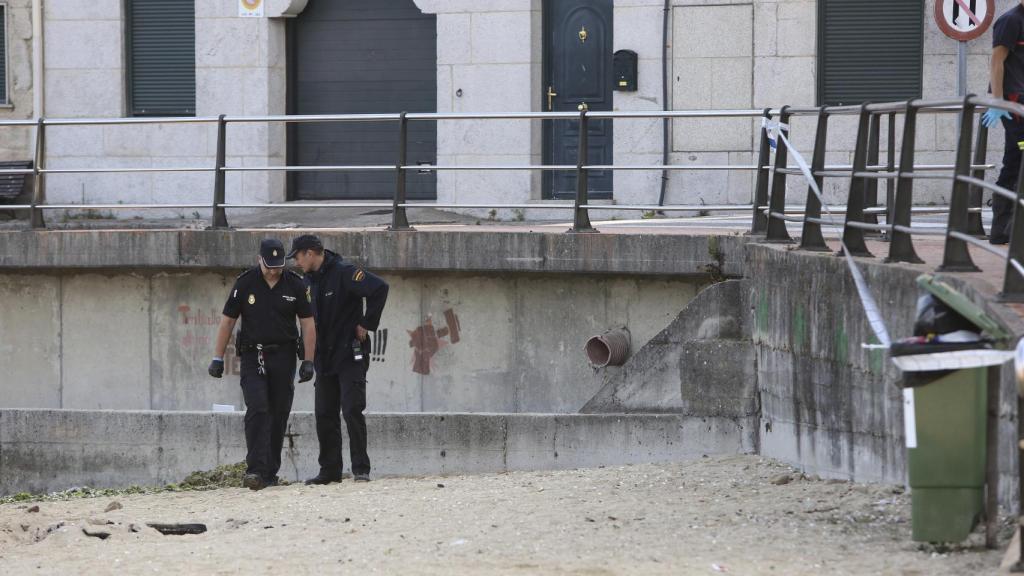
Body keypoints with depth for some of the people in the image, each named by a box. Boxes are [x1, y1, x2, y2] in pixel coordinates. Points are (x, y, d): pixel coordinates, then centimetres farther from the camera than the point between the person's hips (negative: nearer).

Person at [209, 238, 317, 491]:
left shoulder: (295, 284, 1)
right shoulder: (245, 283, -2)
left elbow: (308, 323, 4)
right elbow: (227, 320, 3)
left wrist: (308, 361, -3)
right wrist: (217, 358, -1)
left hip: (283, 356, 2)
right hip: (252, 356, -2)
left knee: (279, 416, 3)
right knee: (257, 410, -16)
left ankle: (270, 472, 11)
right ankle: (255, 470, -22)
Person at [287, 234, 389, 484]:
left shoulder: (343, 273, -13)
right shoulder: (310, 279, 12)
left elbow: (379, 288, -24)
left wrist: (367, 324, -18)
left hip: (350, 356, -8)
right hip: (324, 358, 8)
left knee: (352, 410, -12)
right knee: (325, 415, 7)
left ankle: (361, 468, -7)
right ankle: (330, 470, 13)